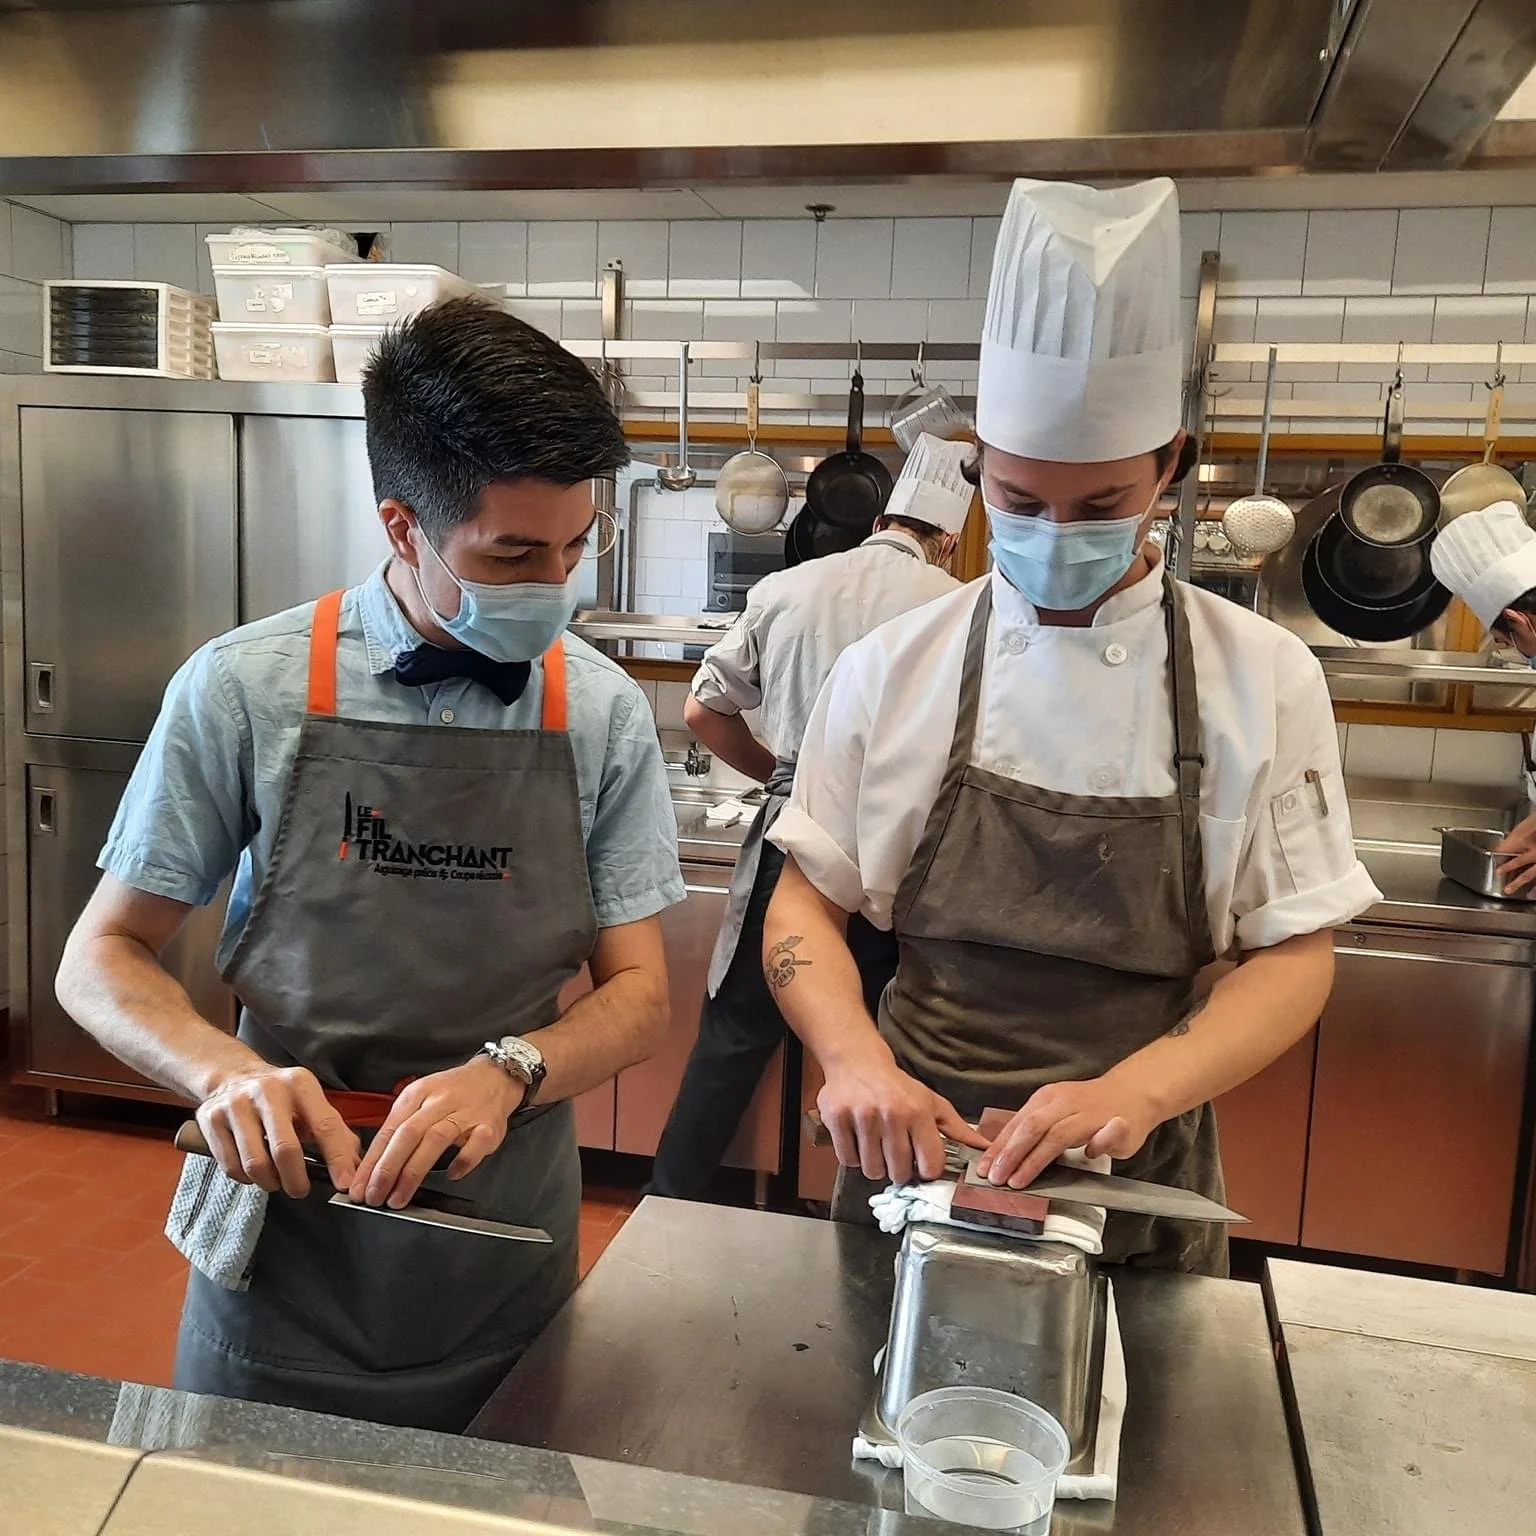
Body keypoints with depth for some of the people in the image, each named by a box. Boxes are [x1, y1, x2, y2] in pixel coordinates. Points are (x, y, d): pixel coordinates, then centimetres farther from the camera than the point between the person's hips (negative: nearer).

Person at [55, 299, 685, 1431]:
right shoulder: (244, 690, -12)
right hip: (286, 1223, -1)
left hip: (504, 1238, 1)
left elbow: (638, 996, -4)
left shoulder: (604, 712, -8)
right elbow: (103, 958, -3)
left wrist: (509, 1070, -24)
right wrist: (227, 1071, -23)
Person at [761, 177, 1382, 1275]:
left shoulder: (1265, 680, -9)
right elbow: (808, 901, -2)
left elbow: (1296, 953, -6)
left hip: (1140, 1185, 0)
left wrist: (1132, 1092, -24)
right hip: (914, 1154, 1)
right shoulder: (892, 669, -7)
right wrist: (857, 1061, -22)